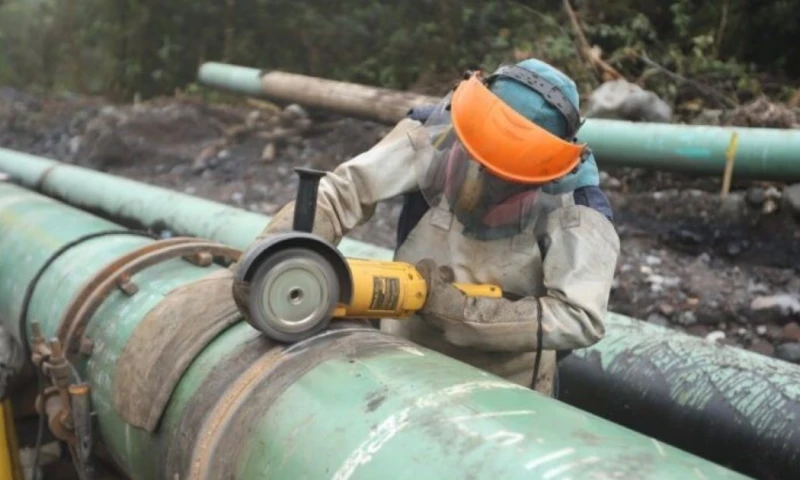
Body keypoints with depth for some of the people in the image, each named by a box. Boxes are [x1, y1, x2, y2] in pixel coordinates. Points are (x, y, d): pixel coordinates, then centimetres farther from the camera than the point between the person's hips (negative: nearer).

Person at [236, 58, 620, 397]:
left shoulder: (574, 207, -25)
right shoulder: (435, 135, -21)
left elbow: (579, 318, -30)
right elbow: (342, 189, -18)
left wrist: (456, 310, -32)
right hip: (407, 360, 2)